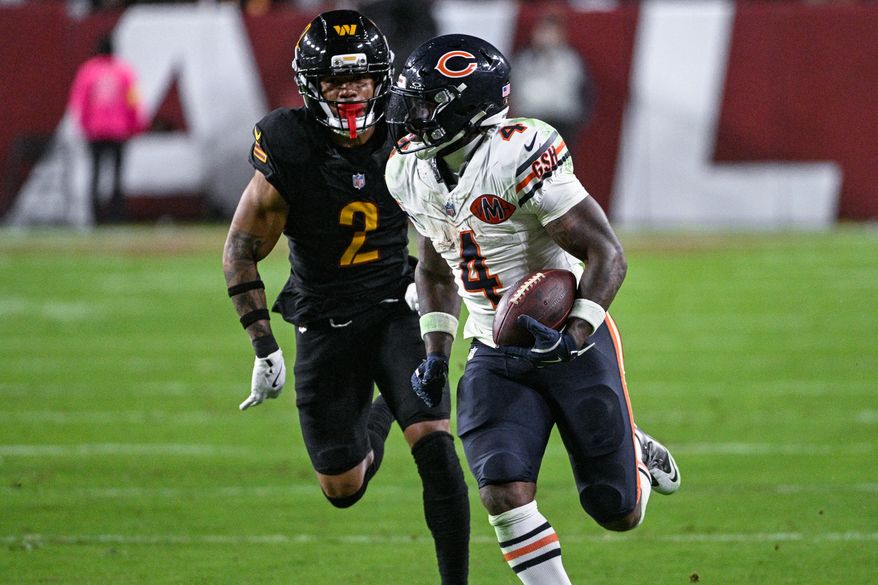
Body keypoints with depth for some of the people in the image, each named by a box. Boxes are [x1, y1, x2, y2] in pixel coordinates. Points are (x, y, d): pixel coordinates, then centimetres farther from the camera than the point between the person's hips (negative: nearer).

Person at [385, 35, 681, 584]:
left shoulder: (519, 157, -24)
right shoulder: (413, 174, -1)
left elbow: (607, 255, -22)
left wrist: (575, 336, -34)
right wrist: (436, 355, 6)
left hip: (572, 344, -5)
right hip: (496, 357, 5)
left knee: (618, 513, 3)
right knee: (504, 493, -16)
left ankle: (635, 455, 38)